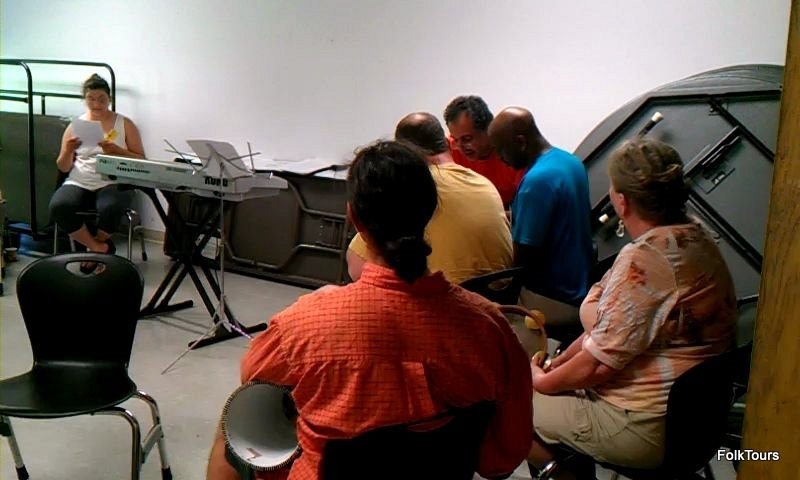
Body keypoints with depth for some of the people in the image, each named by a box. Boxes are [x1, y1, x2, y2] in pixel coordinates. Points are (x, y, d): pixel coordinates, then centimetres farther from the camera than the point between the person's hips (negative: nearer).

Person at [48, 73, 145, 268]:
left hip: (113, 183, -2)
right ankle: (98, 247, -11)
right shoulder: (75, 126, 11)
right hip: (79, 183, 2)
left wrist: (117, 150, -13)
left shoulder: (125, 124, 6)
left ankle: (96, 247, -3)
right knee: (58, 207, -32)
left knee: (110, 208, -37)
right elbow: (63, 168, 11)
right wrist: (68, 151, -11)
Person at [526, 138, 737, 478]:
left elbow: (599, 364, -23)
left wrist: (544, 381, -5)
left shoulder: (643, 259, -27)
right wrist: (557, 364, 9)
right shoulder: (695, 238, 3)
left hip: (647, 431, -9)